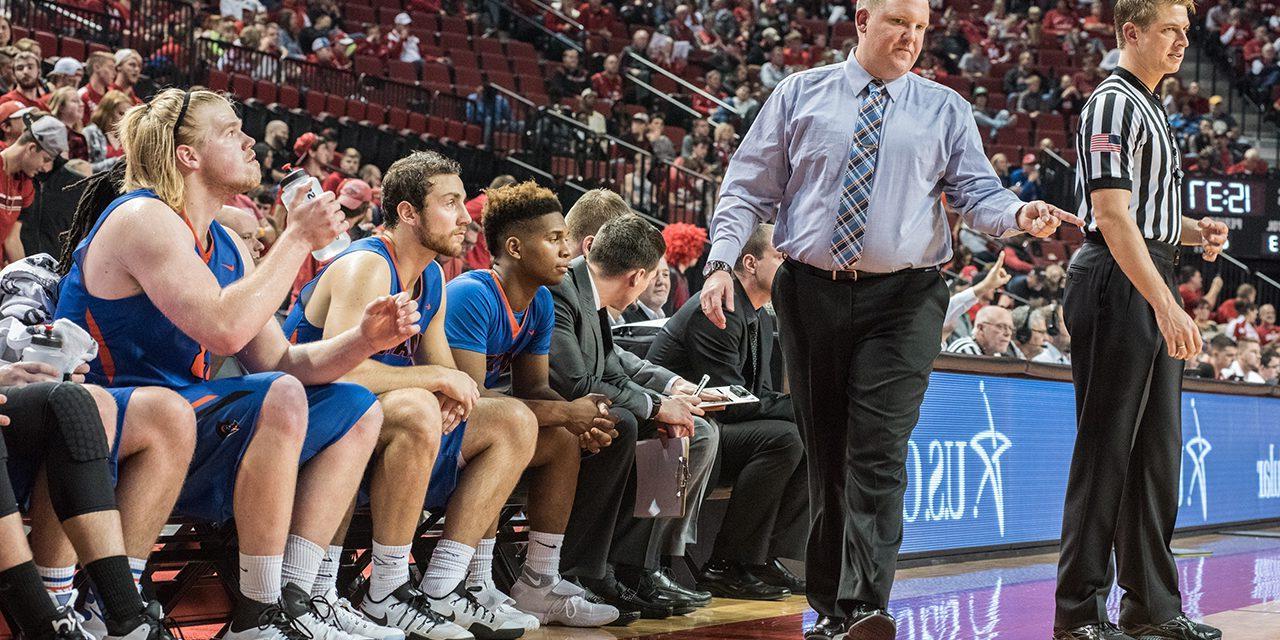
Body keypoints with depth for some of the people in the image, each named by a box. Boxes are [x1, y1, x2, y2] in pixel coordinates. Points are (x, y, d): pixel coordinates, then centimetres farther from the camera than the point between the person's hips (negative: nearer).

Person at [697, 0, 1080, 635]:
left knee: (877, 456, -13)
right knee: (825, 456, 6)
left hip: (903, 301, -1)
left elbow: (978, 194, 2)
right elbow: (748, 188, 8)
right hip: (811, 294, 1)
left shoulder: (945, 111, 8)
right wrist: (720, 260, -5)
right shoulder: (800, 95, 8)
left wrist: (1020, 214, -20)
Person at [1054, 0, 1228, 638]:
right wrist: (1166, 305, -25)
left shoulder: (1150, 108, 20)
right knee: (1106, 451, -7)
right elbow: (1111, 214, -20)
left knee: (1156, 449, 12)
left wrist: (1192, 230, 9)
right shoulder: (1113, 103, -11)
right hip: (1119, 286, -10)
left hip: (1152, 290, 10)